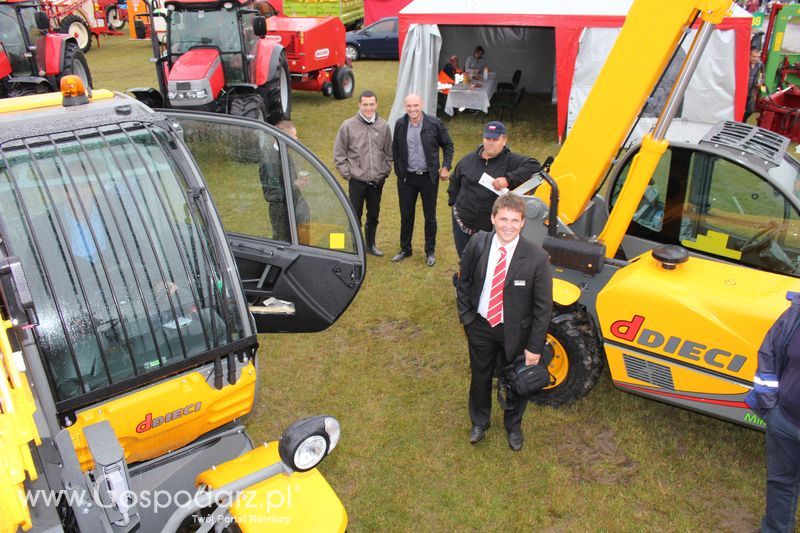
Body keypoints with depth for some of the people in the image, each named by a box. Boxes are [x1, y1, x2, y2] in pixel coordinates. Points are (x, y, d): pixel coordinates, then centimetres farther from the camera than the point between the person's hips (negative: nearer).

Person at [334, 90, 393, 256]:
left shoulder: (383, 126, 1)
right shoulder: (348, 126, -7)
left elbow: (388, 152, 12)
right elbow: (339, 154, -2)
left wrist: (386, 171, 5)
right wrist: (347, 173, -7)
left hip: (377, 181, 3)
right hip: (357, 181, -3)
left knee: (373, 215, 17)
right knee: (355, 217, 4)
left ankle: (371, 244, 34)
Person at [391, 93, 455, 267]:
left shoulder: (434, 123, -9)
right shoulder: (400, 124, -2)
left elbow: (448, 145, 2)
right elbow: (395, 149, 10)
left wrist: (446, 167, -5)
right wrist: (398, 170, 7)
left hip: (429, 177, -2)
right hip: (407, 177, 2)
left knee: (430, 216, 9)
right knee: (406, 215, 11)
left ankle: (430, 252, 23)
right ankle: (405, 249, 28)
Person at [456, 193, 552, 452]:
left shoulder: (537, 257, -24)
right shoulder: (478, 244, -16)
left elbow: (543, 306, -16)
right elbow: (464, 281, 2)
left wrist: (535, 347, -14)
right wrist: (465, 315, -2)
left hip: (515, 331, -2)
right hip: (480, 325, 2)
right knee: (480, 376, 23)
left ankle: (513, 426, 51)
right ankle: (479, 421, 52)